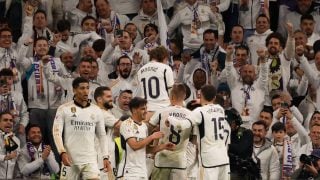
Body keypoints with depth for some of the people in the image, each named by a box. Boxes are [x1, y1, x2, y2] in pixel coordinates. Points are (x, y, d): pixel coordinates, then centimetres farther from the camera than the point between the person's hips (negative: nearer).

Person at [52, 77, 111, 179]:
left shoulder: (96, 111, 9)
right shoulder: (64, 109, 1)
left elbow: (102, 135, 14)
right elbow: (57, 132, -3)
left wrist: (105, 157, 6)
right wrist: (62, 152, -16)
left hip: (90, 159, 2)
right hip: (70, 159, -1)